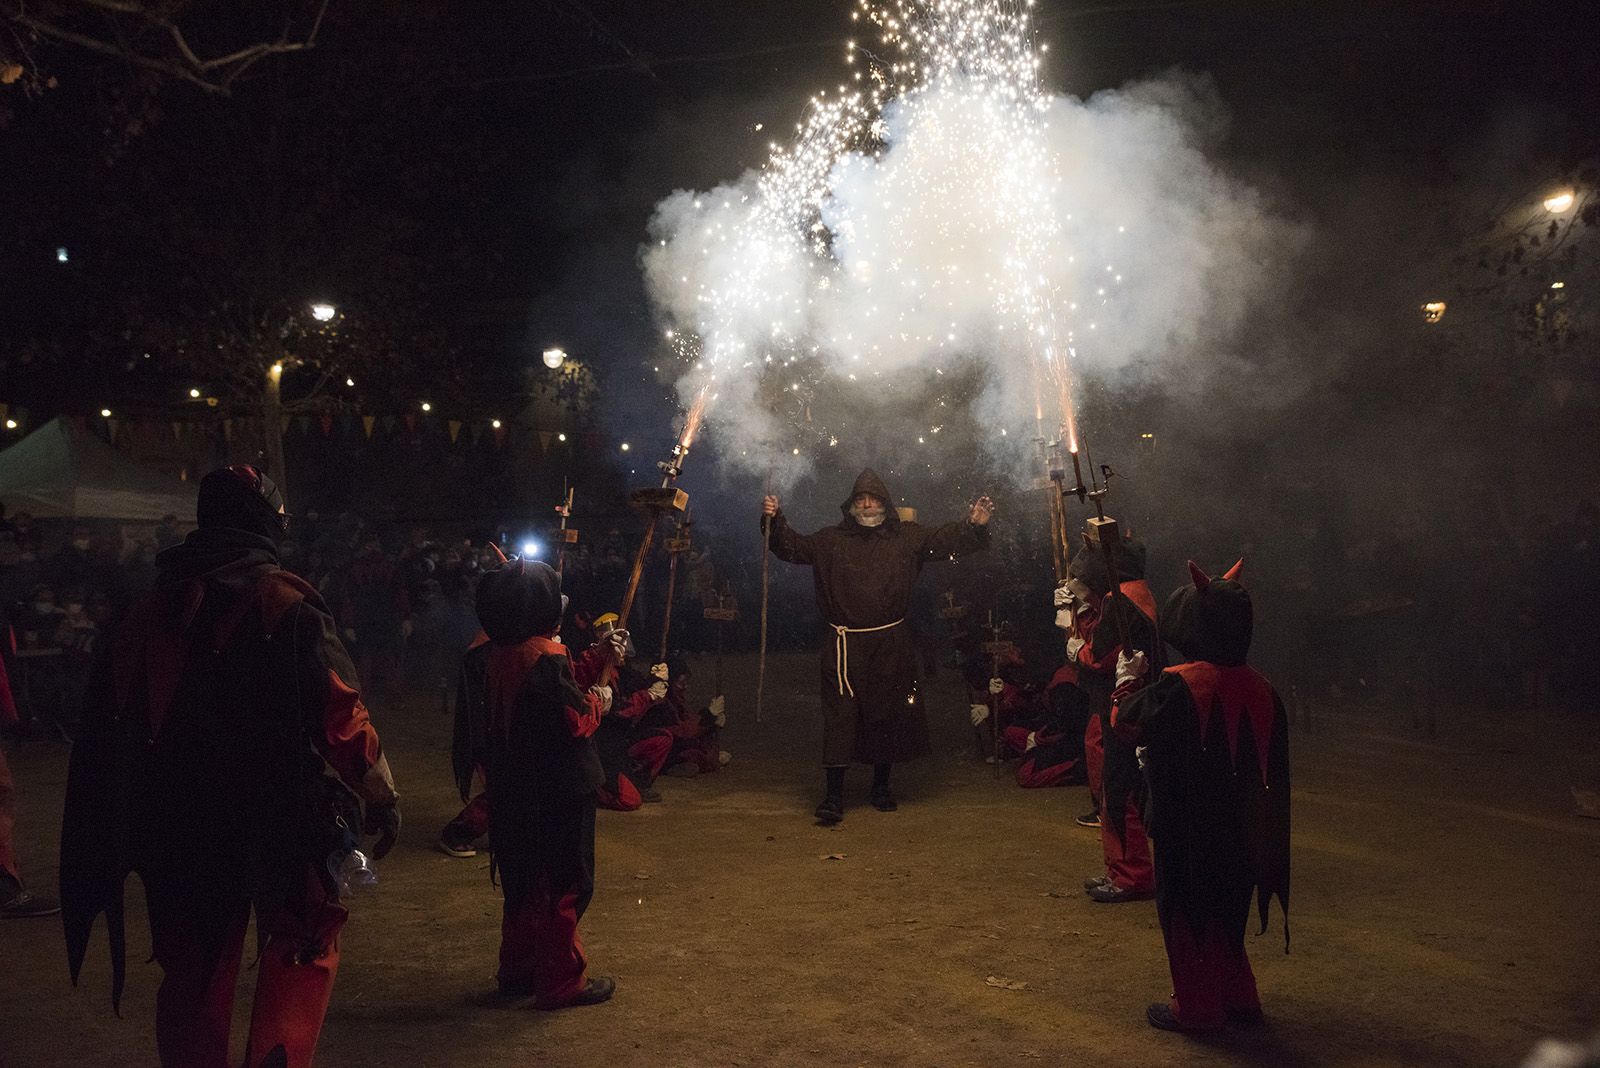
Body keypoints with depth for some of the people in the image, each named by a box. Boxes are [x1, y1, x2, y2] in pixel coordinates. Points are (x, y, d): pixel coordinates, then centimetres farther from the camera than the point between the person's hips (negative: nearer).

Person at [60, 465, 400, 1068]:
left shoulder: (148, 613, 5)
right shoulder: (288, 607, -12)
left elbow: (107, 727, 10)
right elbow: (340, 716, -17)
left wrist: (116, 836, 18)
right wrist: (382, 796, -7)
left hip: (177, 830, 5)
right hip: (282, 817, -4)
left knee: (193, 972, 17)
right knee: (303, 953, 12)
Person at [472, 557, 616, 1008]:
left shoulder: (497, 655, 6)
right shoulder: (546, 658, -22)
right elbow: (576, 721, -22)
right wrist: (600, 697, -3)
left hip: (513, 789, 9)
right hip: (557, 793, -9)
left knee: (525, 882, 20)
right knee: (562, 886, 3)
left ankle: (518, 970, 31)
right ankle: (561, 982, 12)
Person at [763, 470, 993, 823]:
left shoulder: (907, 538, 8)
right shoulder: (831, 540, 9)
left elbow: (947, 539, 1)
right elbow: (792, 547, 7)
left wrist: (975, 525, -16)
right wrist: (774, 522, -9)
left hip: (891, 645, 2)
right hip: (845, 645, -1)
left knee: (888, 714, 10)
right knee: (840, 715, -6)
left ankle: (881, 787, 28)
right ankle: (833, 795, -2)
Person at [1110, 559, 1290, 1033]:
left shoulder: (1177, 686, -22)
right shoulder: (1260, 689, -5)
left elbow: (1126, 724, -7)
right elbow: (1271, 764, 6)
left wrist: (1127, 683, 10)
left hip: (1187, 826, -6)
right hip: (1239, 829, 6)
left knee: (1186, 912, 10)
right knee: (1227, 910, 22)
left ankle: (1197, 1007, 20)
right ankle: (1238, 998, 32)